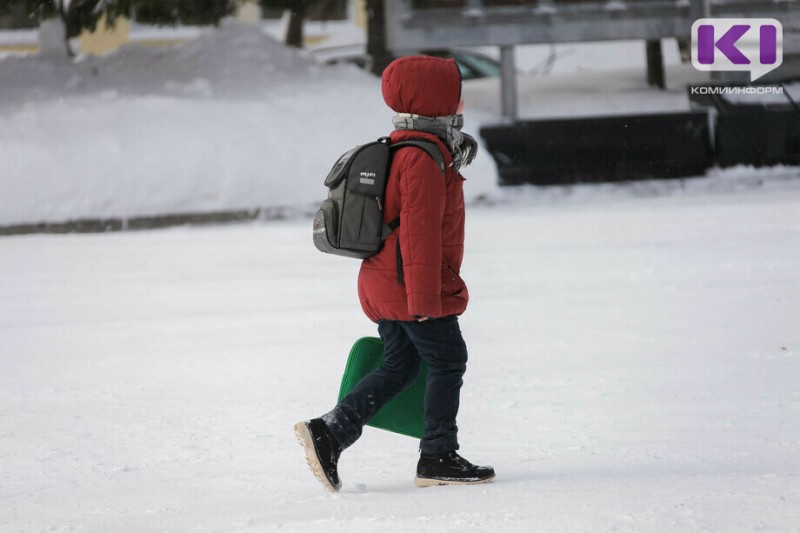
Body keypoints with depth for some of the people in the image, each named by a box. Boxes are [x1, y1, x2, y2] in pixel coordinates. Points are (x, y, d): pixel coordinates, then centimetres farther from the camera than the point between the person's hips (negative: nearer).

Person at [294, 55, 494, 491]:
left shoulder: (400, 150, 16)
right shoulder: (424, 158, -17)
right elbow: (420, 231, -23)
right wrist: (426, 299, -23)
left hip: (384, 286, 10)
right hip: (412, 286, -10)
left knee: (398, 367, 13)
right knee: (447, 361, 1)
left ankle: (327, 432, 5)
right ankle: (437, 458, 4)